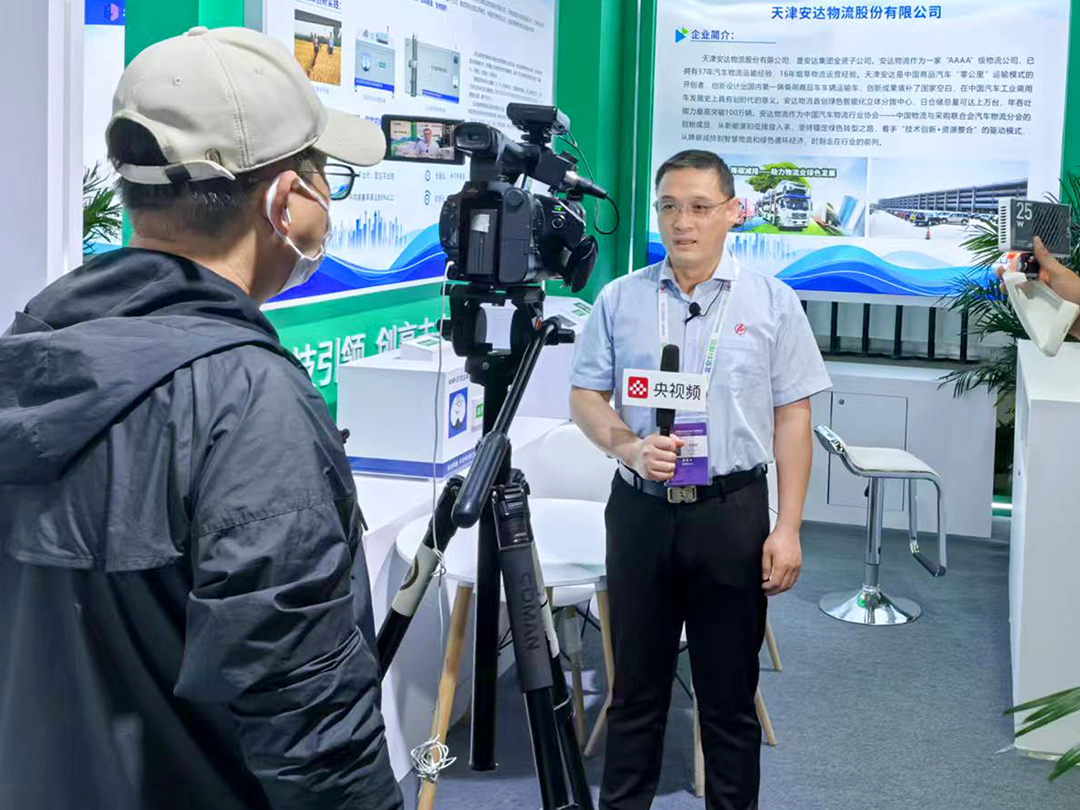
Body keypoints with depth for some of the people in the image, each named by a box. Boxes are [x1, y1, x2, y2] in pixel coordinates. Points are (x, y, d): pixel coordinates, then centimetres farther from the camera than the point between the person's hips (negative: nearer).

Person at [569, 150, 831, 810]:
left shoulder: (772, 303, 1)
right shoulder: (620, 299, 6)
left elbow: (793, 417, 1)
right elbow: (586, 397, 8)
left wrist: (788, 528, -6)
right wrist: (629, 447, -13)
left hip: (733, 514, -1)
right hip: (640, 509, 2)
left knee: (729, 693, 8)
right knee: (636, 686, 13)